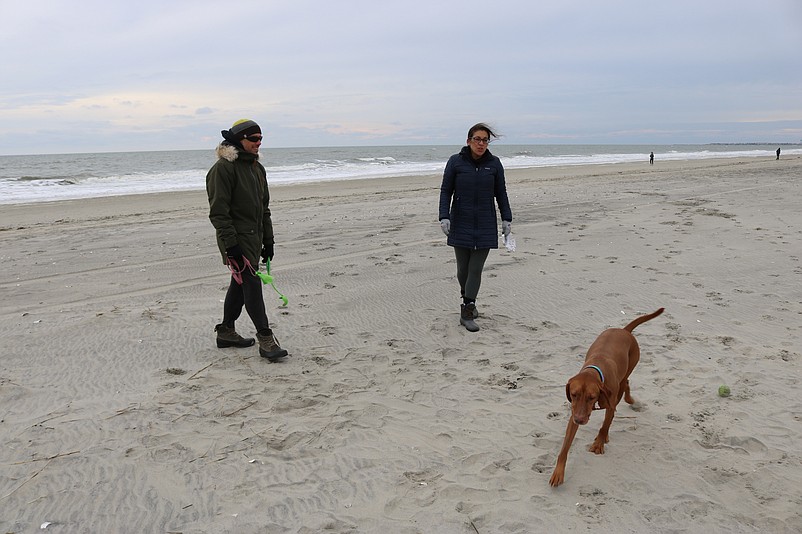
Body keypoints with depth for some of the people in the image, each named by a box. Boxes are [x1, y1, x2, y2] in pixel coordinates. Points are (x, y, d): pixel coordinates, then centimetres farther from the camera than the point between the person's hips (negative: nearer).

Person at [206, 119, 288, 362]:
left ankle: (226, 332, 28)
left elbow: (264, 207, 21)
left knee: (240, 283, 15)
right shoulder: (223, 168, -12)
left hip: (254, 238, 9)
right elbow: (218, 211, -16)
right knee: (251, 284, -11)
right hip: (236, 239, -9)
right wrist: (230, 244, -21)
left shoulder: (257, 168, 16)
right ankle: (266, 339, -8)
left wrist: (268, 240, 18)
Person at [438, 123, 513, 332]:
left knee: (476, 269, -3)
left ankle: (467, 313, 4)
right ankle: (467, 299, 33)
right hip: (461, 224, 0)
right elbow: (446, 191, -1)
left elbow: (501, 193, 8)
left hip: (485, 225, 1)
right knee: (463, 268, 6)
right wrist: (444, 216, -11)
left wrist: (507, 219, 4)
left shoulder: (494, 163, 2)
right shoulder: (455, 162, -3)